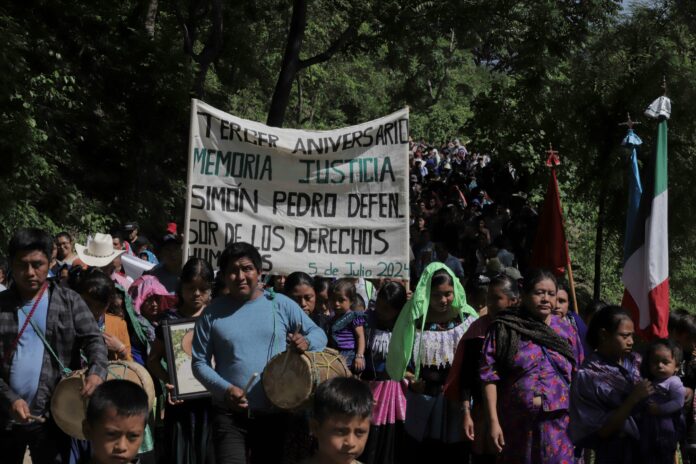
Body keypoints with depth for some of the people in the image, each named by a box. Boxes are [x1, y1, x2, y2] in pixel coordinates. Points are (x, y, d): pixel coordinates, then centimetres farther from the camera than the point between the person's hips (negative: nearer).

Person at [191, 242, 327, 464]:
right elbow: (200, 362, 2)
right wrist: (225, 390, -15)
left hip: (275, 414, 2)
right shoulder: (213, 313, 0)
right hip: (230, 414, -1)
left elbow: (319, 334, 5)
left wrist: (306, 342, -20)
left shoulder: (281, 305, 1)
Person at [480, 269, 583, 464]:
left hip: (559, 427, 1)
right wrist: (493, 421, -10)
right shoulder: (504, 330, 0)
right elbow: (489, 377, -3)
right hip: (516, 427, -1)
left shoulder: (566, 331, 9)